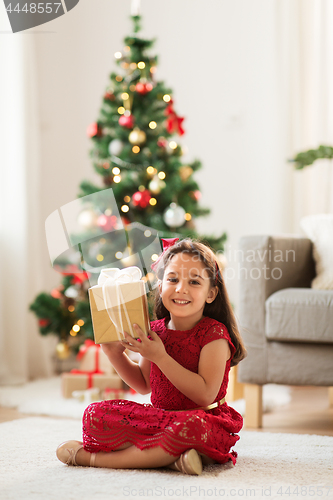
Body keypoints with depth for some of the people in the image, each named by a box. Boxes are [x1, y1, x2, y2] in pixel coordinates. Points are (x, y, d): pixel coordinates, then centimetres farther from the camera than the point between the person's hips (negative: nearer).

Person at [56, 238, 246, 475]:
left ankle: (94, 457, -31)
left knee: (193, 426, -42)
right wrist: (116, 354, 1)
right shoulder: (155, 331, 4)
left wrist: (160, 357, -24)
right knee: (96, 413, -13)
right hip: (160, 418, 6)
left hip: (206, 420, -6)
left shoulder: (214, 334, -13)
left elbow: (206, 395, -22)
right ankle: (172, 456, -25)